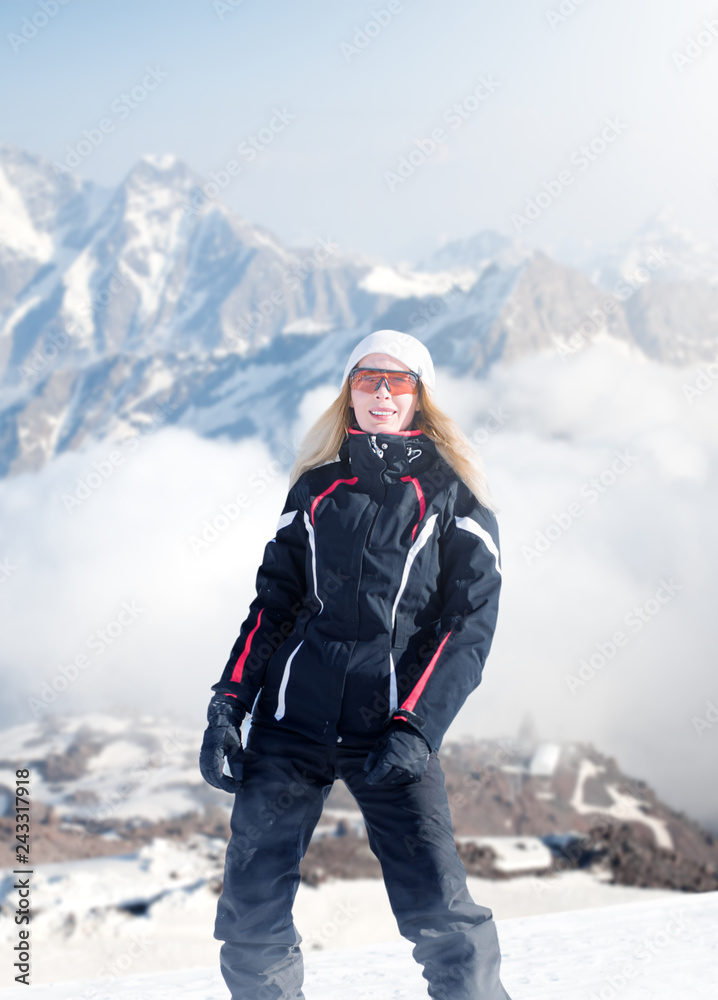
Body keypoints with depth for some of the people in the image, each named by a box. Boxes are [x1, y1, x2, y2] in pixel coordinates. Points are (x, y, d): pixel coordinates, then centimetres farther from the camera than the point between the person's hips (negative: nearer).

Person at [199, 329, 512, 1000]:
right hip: (291, 719, 3)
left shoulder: (452, 490, 6)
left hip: (393, 729, -3)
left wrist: (416, 729, -12)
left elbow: (471, 621, -1)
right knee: (250, 916, 0)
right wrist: (226, 710, 6)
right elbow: (274, 603, 17)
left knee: (441, 915, -15)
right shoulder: (317, 486, 14)